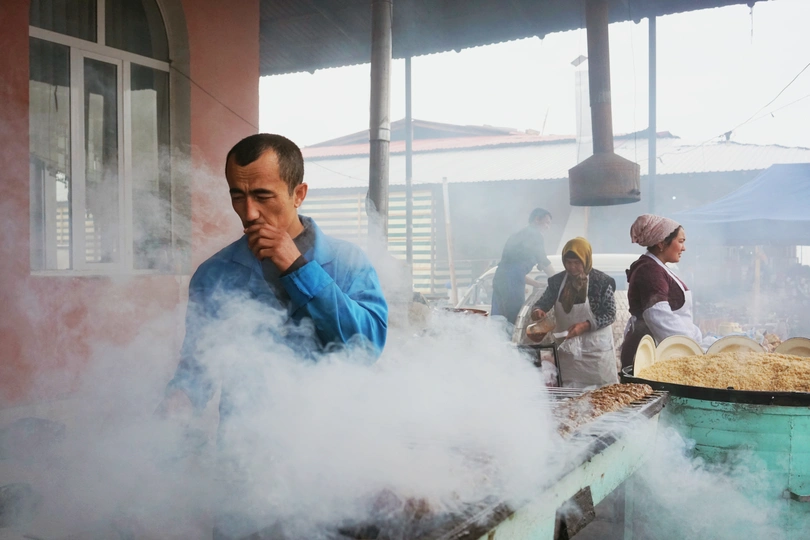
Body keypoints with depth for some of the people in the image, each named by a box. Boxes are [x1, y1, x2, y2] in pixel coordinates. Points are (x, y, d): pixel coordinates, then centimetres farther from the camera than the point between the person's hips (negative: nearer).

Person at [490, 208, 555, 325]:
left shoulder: (519, 235, 30)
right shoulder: (534, 234, 4)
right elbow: (543, 262, 1)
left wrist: (538, 284, 33)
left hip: (499, 277, 9)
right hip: (511, 280, -9)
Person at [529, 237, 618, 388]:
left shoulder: (601, 281, -10)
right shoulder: (557, 280, 0)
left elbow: (610, 314, -9)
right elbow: (543, 303, 5)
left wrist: (585, 326, -24)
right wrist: (537, 310, -20)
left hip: (595, 349, -3)